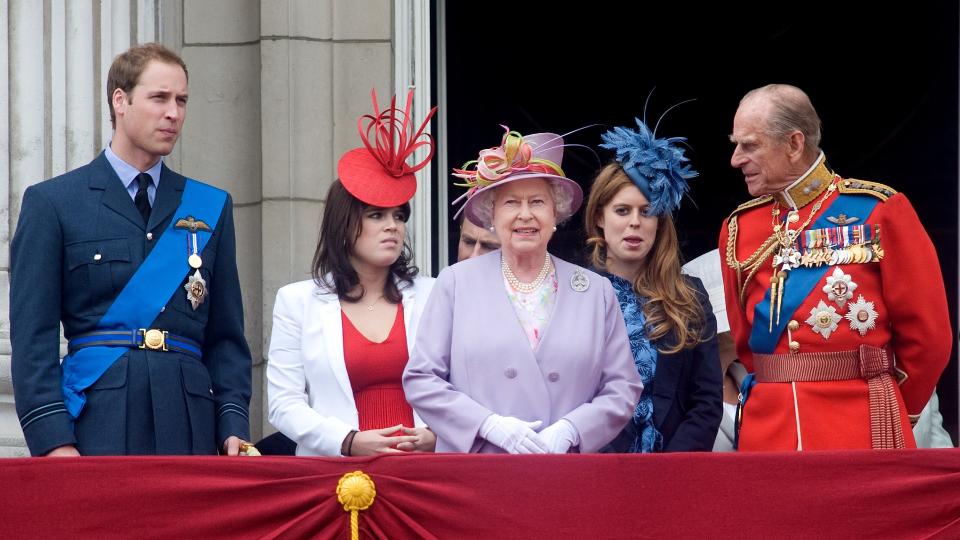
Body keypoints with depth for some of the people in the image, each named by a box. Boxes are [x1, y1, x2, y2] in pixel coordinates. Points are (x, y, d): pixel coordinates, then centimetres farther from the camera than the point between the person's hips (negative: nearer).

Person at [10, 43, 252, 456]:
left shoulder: (211, 207, 17)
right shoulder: (51, 202, 6)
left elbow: (226, 335, 15)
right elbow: (33, 334, 0)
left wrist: (233, 425, 1)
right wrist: (52, 439, -11)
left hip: (189, 427, 3)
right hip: (97, 422, -3)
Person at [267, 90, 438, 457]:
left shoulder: (430, 295, 15)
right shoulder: (298, 301, 11)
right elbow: (283, 404, 4)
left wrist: (436, 436, -7)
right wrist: (350, 442, -9)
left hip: (421, 468, 1)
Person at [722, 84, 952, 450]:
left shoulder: (878, 210, -3)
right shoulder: (739, 226, 9)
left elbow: (927, 333, 1)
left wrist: (895, 412, 10)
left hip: (862, 435, -4)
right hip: (768, 437, 4)